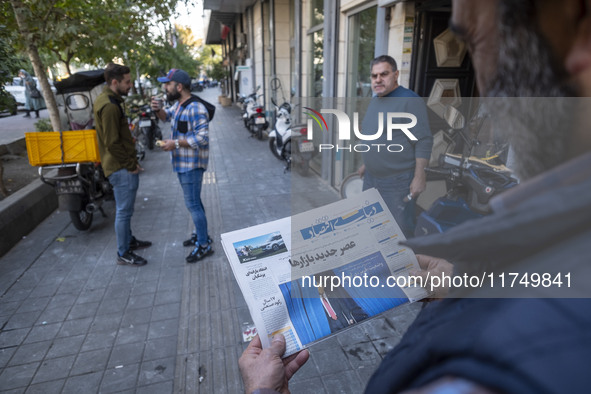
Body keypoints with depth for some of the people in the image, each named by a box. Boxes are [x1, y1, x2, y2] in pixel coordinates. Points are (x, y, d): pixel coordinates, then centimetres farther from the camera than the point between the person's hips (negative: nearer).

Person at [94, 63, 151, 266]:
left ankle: (129, 240, 38)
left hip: (123, 166, 11)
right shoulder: (109, 106, -20)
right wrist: (130, 165, -14)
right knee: (124, 211, 0)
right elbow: (112, 143, -22)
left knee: (125, 209, 22)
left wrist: (132, 161, 16)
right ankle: (123, 254, 13)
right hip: (122, 168, -11)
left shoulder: (110, 100, 13)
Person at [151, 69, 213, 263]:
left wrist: (176, 143, -23)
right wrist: (158, 109, 7)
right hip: (182, 163, 10)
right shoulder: (178, 105, 10)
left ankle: (204, 245, 6)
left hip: (192, 165, -10)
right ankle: (201, 234, 34)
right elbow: (167, 117, 29)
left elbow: (202, 138, -27)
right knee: (194, 201, 19)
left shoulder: (196, 109, -21)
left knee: (193, 204, -5)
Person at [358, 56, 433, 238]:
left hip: (398, 182, -8)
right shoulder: (374, 101, 12)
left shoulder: (410, 101, -14)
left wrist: (419, 177, -20)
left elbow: (424, 142, -17)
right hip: (371, 178, 8)